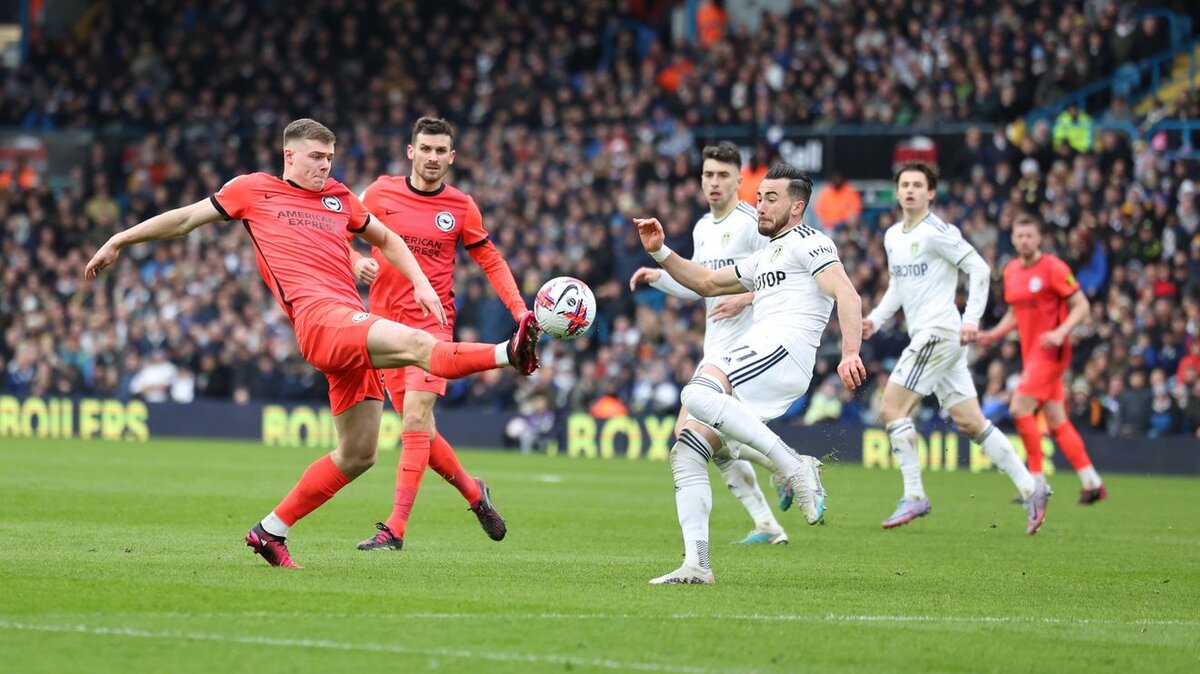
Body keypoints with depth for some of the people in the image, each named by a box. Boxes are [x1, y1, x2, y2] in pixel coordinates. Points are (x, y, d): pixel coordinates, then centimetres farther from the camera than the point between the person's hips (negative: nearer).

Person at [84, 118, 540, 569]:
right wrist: (119, 241, 24)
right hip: (319, 317, -7)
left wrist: (420, 283, 23)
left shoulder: (339, 198, 26)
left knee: (357, 455, 7)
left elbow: (386, 239, 39)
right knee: (417, 344, -31)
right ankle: (510, 354, -51)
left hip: (353, 326, 7)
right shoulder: (254, 190, 13)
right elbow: (186, 218, 21)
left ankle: (271, 531, 15)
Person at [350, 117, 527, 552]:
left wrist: (519, 309, -1)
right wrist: (357, 261, -14)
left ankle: (395, 528, -20)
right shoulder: (381, 194, 1)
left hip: (433, 323, -2)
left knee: (415, 420, -17)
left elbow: (490, 260, 11)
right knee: (418, 430, 4)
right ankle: (473, 492, 29)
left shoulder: (461, 207, 2)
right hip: (386, 323, 2)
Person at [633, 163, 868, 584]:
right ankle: (696, 564, -6)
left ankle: (795, 468, -30)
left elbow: (847, 295, -10)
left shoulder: (807, 242, 4)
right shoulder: (764, 259, 33)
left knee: (697, 395, -34)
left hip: (784, 347, -9)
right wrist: (659, 253, 28)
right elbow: (707, 283, 42)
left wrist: (850, 353, -26)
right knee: (685, 453, -1)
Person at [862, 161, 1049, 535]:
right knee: (970, 421, 6)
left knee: (891, 408, -11)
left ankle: (914, 497, -7)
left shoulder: (936, 232, -10)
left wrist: (971, 319, -18)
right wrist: (875, 319, 13)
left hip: (940, 332, -9)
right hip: (926, 336, 9)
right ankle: (1030, 489, 6)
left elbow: (979, 268, -12)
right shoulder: (893, 236, 16)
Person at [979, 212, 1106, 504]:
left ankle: (1037, 481, -9)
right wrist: (993, 334, 7)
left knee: (1020, 408, -16)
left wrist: (1061, 332, -24)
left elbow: (1081, 306, -10)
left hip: (1050, 351, -8)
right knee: (1057, 422, 7)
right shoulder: (1011, 271, 12)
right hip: (1031, 351, 8)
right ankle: (1092, 483, 13)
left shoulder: (1053, 268, -10)